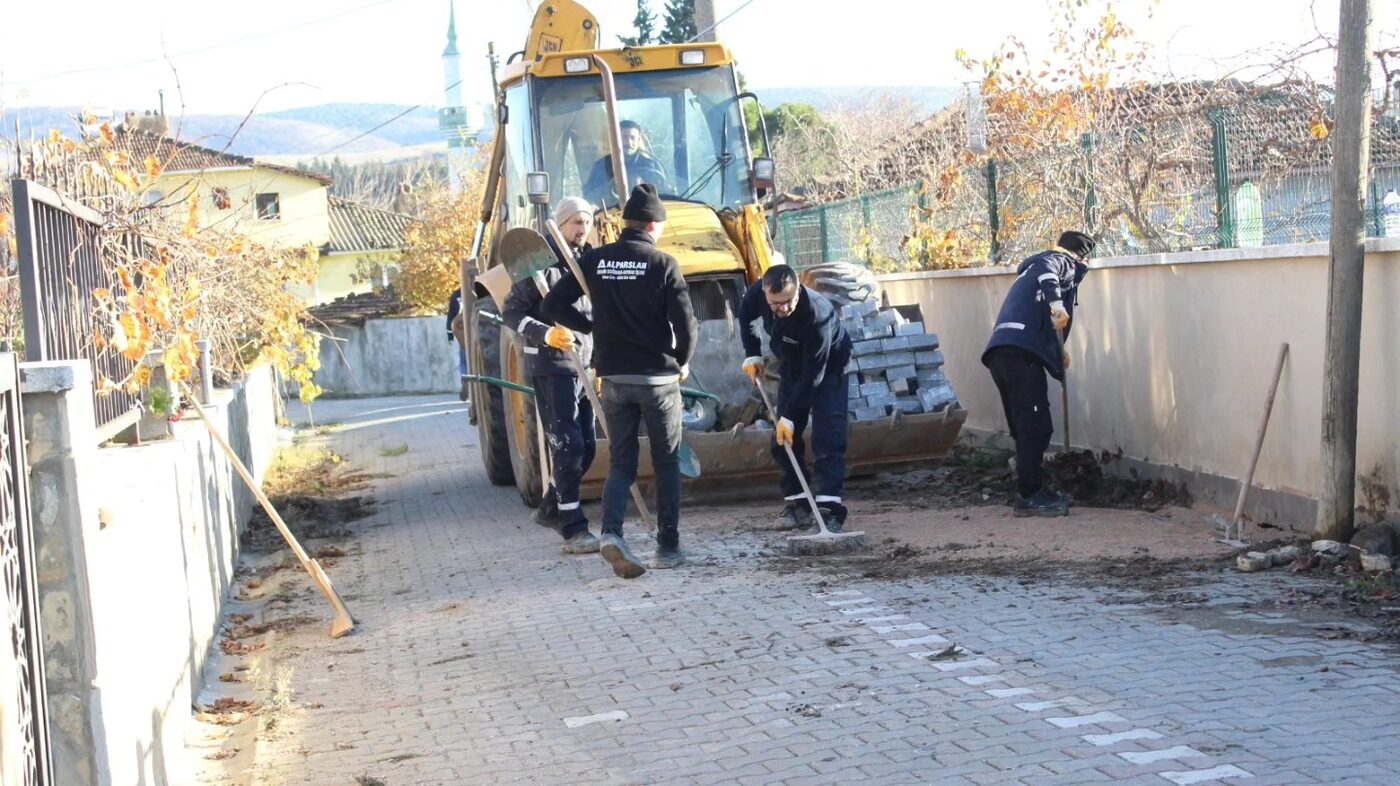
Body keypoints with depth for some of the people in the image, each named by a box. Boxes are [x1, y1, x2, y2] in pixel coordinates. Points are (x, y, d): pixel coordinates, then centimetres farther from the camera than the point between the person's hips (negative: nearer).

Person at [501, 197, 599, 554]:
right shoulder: (543, 263, -9)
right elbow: (512, 313, -11)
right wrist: (546, 334, -26)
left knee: (586, 447, 11)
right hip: (551, 367, -8)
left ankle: (550, 508, 30)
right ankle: (574, 530, -9)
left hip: (582, 366, 8)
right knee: (568, 447, -12)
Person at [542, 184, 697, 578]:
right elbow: (685, 324, -11)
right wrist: (682, 362, 7)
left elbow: (554, 305, -1)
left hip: (614, 378, 3)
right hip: (659, 377, -3)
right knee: (666, 463, 11)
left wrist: (591, 327, 11)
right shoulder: (663, 265, -9)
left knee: (621, 462, 9)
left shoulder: (594, 261, 1)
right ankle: (668, 547, 14)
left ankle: (611, 532, -15)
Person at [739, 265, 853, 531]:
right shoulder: (758, 292, -23)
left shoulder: (817, 314, -40)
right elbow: (745, 317, 4)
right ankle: (796, 501, 9)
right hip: (792, 365, 6)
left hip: (828, 367, -6)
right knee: (782, 439, 2)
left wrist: (790, 416, -33)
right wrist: (752, 354, -5)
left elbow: (813, 374, -35)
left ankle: (828, 508, -21)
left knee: (828, 438, -16)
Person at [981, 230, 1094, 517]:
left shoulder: (1029, 270, 35)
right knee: (1036, 427, -8)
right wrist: (1056, 303, -29)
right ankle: (1029, 496, -9)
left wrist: (1056, 353, 44)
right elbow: (1046, 267, -15)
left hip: (1000, 352, 9)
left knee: (1026, 428, 13)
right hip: (1021, 352, -9)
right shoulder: (1067, 264, 9)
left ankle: (1031, 493, 15)